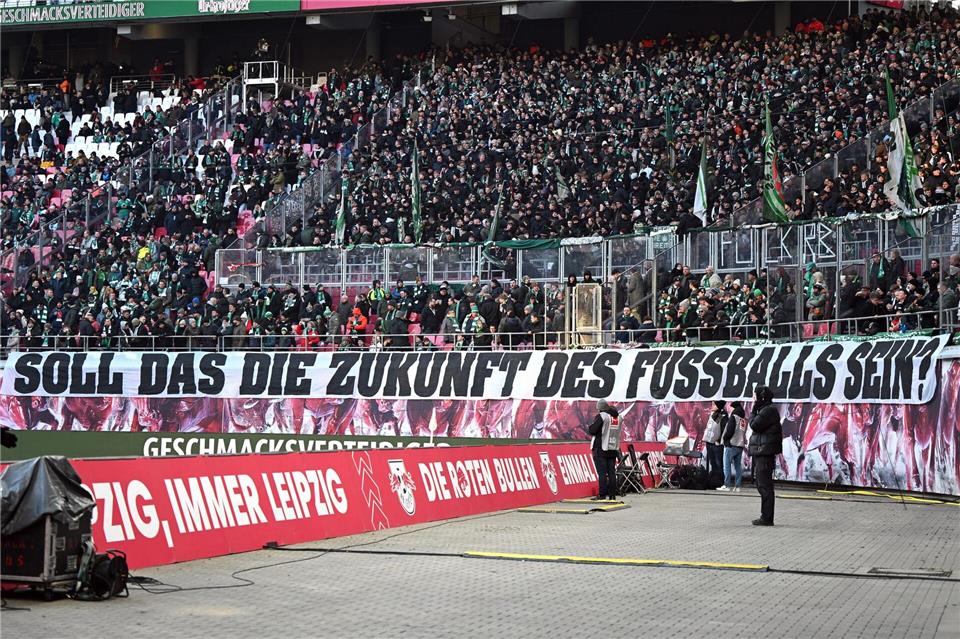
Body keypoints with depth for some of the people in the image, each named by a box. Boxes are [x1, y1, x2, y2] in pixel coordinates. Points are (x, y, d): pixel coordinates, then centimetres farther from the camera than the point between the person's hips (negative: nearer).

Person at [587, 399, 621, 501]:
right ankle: (612, 494, 9)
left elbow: (592, 430, -15)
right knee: (612, 472, 8)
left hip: (601, 449, -6)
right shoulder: (618, 417, 10)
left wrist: (590, 428, 5)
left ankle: (602, 494, -8)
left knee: (602, 472, -6)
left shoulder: (601, 416, -12)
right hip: (613, 449, 6)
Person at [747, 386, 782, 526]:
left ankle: (767, 518, -10)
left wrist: (753, 412, -6)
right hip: (761, 452, 11)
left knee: (764, 485, -10)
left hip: (765, 453, -11)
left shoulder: (768, 411, -12)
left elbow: (754, 425, -17)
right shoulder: (765, 410, 20)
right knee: (761, 484, 14)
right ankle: (765, 517, 19)